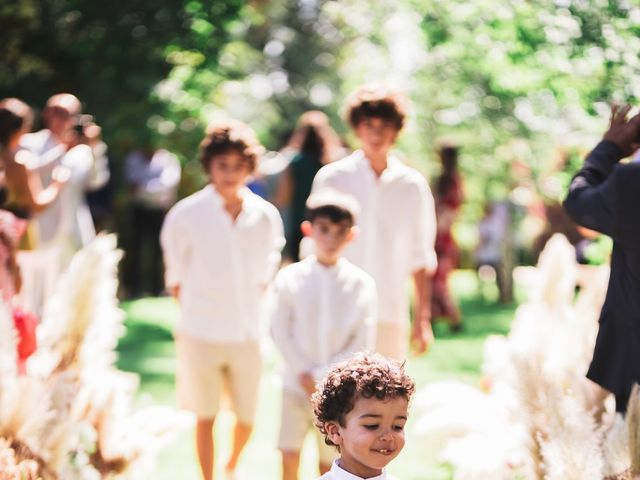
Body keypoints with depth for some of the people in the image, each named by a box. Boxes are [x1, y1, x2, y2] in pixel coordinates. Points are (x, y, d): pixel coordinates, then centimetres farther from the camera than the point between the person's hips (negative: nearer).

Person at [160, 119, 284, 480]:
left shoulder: (266, 216, -3)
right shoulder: (186, 214, -9)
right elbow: (176, 275, 2)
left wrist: (251, 309, 6)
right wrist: (193, 310, 0)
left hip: (248, 333, 3)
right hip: (201, 333, -2)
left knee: (247, 418, 12)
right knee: (206, 417, 5)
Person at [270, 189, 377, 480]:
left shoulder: (360, 284, -7)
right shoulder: (290, 278, -4)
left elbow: (363, 345, -7)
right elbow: (280, 331, -3)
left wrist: (323, 377, -12)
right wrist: (303, 373, -11)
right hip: (297, 385, 0)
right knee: (289, 455, 0)